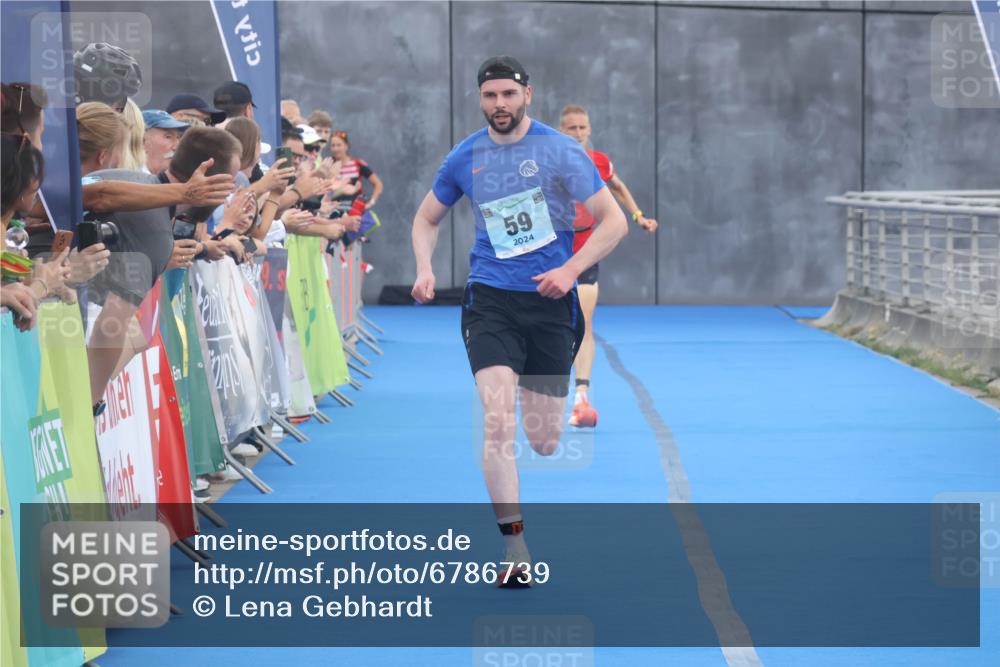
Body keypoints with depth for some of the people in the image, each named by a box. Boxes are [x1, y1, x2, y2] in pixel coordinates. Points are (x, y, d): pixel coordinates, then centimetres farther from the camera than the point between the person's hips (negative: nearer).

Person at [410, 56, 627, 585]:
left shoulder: (560, 151, -4)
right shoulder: (465, 158, 5)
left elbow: (614, 221, -3)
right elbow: (427, 218, 21)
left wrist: (569, 270, -15)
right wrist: (424, 269, 2)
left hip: (550, 303, -1)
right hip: (490, 302, 1)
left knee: (544, 441, 4)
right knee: (498, 421, -19)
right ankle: (515, 548, -14)